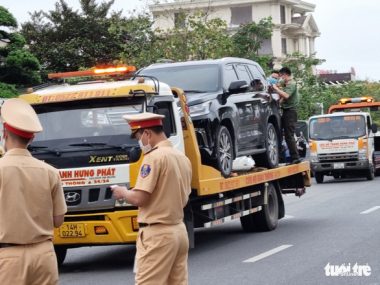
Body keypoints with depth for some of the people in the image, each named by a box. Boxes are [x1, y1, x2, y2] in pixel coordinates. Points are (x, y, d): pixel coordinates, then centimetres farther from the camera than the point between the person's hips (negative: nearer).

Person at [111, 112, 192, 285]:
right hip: (179, 230, 9)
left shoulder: (154, 157, -14)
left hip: (157, 234, -9)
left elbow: (139, 199, -19)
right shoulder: (182, 158, 13)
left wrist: (123, 193, 2)